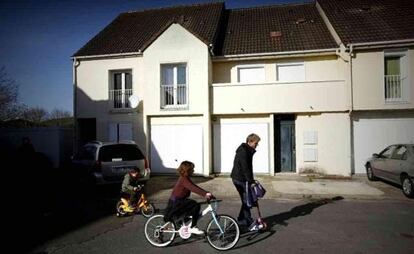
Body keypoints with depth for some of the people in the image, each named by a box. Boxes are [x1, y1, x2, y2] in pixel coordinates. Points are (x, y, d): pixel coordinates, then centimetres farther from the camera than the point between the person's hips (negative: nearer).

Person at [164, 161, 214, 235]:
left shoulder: (185, 178, 11)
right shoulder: (184, 179, -20)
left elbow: (195, 187, 9)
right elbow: (193, 188, -34)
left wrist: (207, 193, 0)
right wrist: (205, 194, -43)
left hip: (177, 201, 11)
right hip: (176, 203, -11)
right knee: (196, 206, -20)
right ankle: (193, 228, -13)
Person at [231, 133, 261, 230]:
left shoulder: (248, 151, 13)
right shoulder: (243, 151, -19)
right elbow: (245, 168, -24)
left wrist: (251, 180, 18)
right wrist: (251, 181, -23)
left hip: (243, 178, 10)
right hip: (240, 179, -10)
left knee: (246, 200, 14)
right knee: (246, 200, -5)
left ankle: (241, 219, 23)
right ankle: (249, 222, 1)